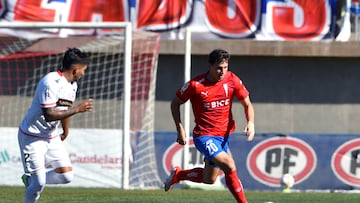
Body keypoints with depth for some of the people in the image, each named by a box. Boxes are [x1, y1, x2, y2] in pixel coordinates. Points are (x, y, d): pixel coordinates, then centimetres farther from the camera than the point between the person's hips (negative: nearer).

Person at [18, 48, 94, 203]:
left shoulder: (72, 85, 6)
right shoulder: (51, 82, -23)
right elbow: (49, 115, -29)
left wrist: (65, 131, 33)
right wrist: (77, 109, -29)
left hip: (52, 138, 8)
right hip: (32, 138, -8)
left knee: (66, 176, -3)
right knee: (39, 182, -11)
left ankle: (30, 179, 18)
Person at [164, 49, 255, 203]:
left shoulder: (232, 80, -6)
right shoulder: (195, 85, -16)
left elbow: (247, 104, 3)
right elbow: (175, 103, -1)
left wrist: (250, 123, -16)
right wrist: (180, 130, -6)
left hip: (223, 135, 6)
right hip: (203, 136, -6)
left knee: (209, 179, 15)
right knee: (229, 166, -25)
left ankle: (177, 174, 39)